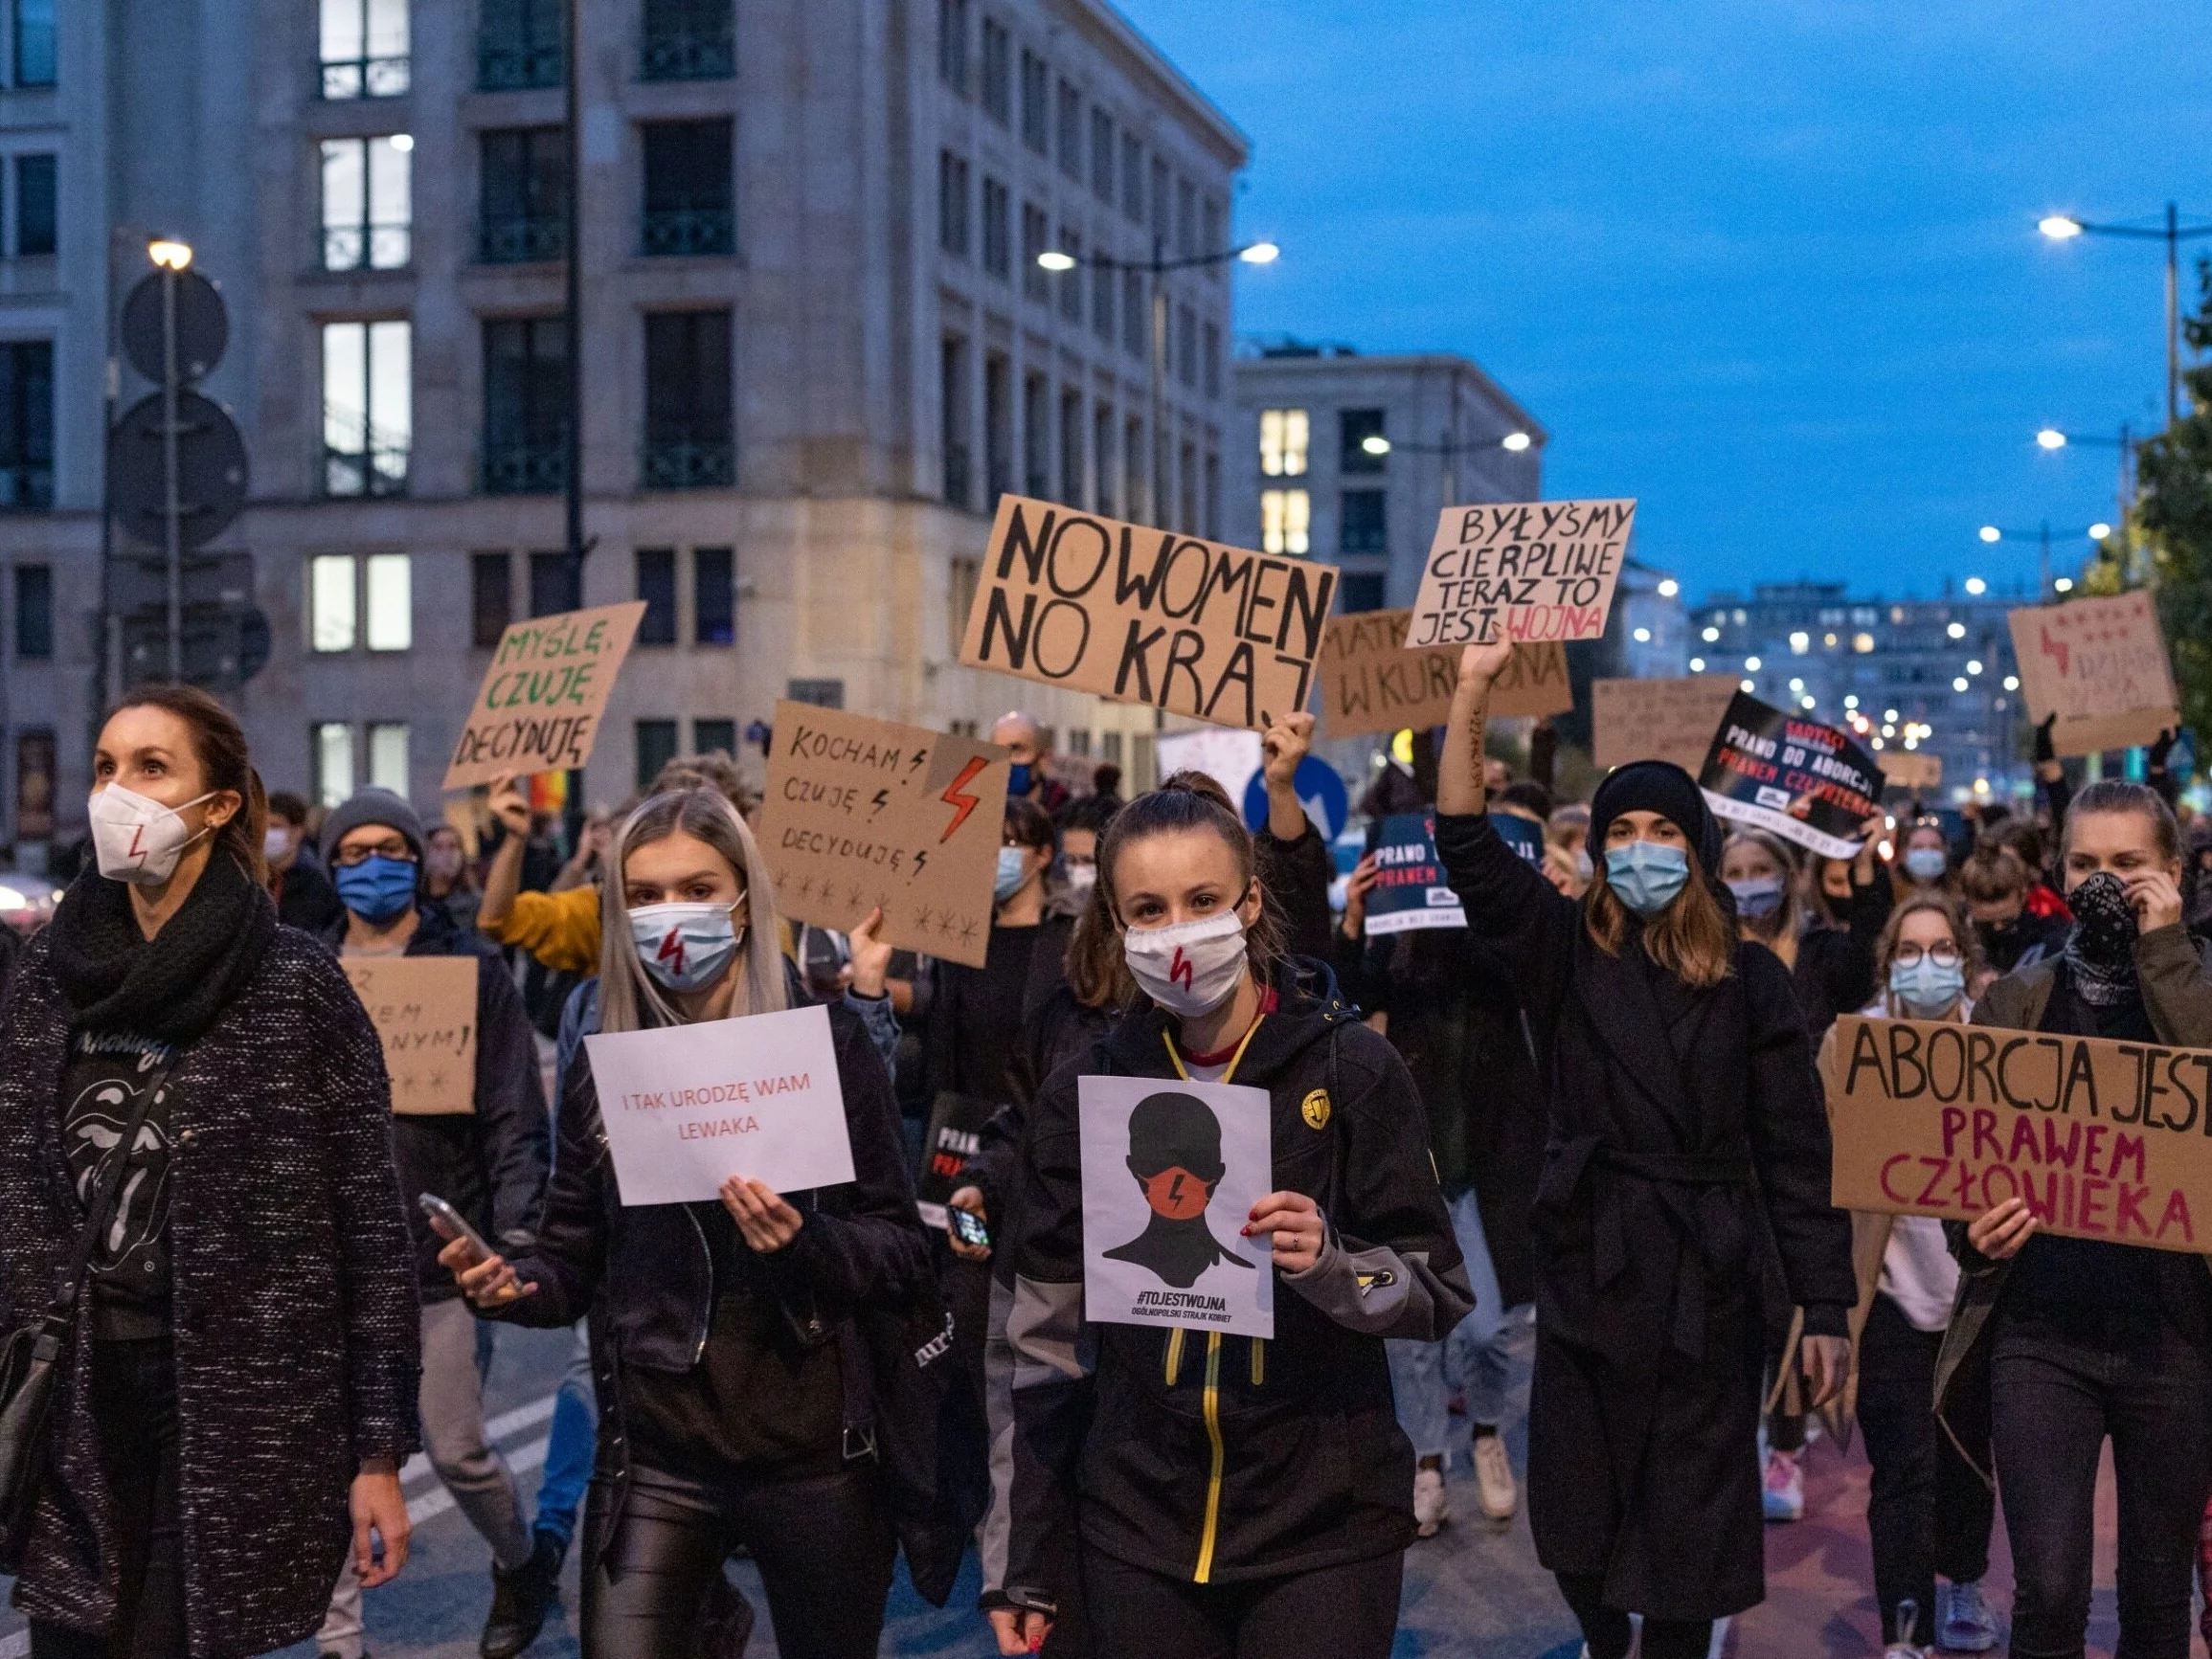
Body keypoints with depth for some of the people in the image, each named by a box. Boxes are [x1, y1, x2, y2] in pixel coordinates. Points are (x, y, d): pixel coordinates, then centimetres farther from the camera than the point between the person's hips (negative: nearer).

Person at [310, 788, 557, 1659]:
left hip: (440, 1255, -2)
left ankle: (521, 1562, 33)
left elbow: (513, 1113, -4)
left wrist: (517, 1231, -14)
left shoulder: (472, 966, 0)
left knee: (456, 1452, 4)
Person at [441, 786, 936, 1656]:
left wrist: (807, 1241, -23)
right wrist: (514, 1284, -12)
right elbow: (575, 1259, 9)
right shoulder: (602, 1062, 5)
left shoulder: (829, 1038, -4)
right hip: (654, 1453, 2)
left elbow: (906, 1255, -5)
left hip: (812, 1448, -1)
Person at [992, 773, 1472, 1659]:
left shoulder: (1352, 1067, -6)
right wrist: (1027, 1566, 4)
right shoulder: (1080, 1095, 1)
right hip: (1136, 1533, 2)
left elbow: (1439, 1294, -4)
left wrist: (1330, 1262, -24)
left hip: (1325, 1526, -2)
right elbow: (1046, 1337, 5)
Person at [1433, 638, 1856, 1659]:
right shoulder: (1565, 955, 2)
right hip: (1588, 1270, 2)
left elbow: (1796, 1153, 0)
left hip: (1707, 1283, -1)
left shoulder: (1749, 979, 0)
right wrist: (1474, 689, -21)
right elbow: (1467, 847, -12)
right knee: (1574, 1513, 11)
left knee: (1687, 1527, 4)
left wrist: (1824, 1306, -4)